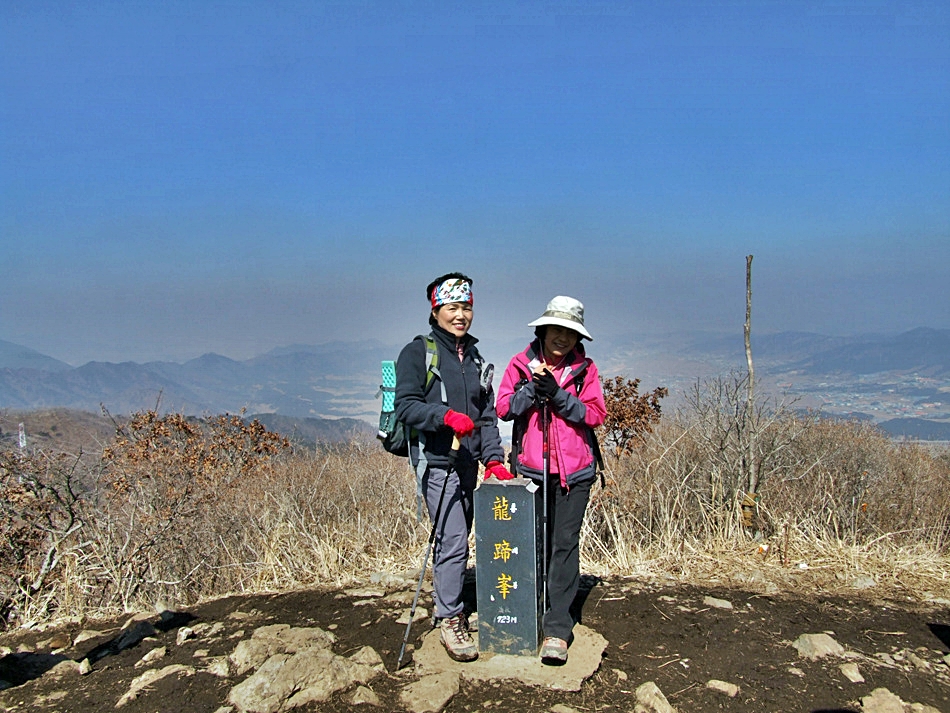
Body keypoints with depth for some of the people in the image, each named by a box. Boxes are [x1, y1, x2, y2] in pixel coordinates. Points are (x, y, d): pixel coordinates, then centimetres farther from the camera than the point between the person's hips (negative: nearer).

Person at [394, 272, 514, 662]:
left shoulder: (474, 358, 16)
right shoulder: (417, 352, -4)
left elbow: (487, 414, 15)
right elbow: (405, 404, -13)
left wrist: (493, 457, 4)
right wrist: (446, 416, -28)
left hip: (468, 462, 6)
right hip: (437, 461, -6)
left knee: (458, 540, 11)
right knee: (452, 540, -9)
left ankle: (450, 605, 24)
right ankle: (449, 618, 3)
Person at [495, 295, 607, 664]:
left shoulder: (585, 368, 4)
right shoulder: (521, 363, 5)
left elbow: (596, 413, -5)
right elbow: (503, 408, -1)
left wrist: (556, 393, -15)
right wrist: (533, 388, -17)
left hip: (574, 470, -1)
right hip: (531, 466, 1)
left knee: (565, 544, -4)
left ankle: (556, 628, -2)